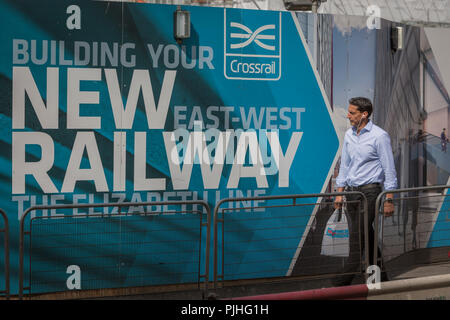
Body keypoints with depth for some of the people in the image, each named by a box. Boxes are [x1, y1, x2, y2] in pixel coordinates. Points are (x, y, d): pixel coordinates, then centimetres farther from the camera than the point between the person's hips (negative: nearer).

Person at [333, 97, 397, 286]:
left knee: (357, 237, -9)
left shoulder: (379, 136, -9)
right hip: (351, 192, 7)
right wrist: (339, 193, 13)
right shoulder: (349, 135, 10)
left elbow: (389, 169, -8)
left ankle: (345, 280, -10)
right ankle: (379, 276, 18)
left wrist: (389, 199, -10)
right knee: (367, 236, 9)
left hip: (369, 191, -7)